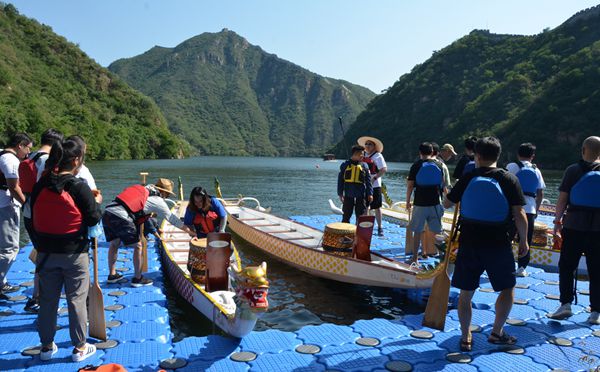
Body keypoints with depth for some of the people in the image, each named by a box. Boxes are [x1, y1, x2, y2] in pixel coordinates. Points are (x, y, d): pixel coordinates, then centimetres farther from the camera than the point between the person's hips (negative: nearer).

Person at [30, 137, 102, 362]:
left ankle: (47, 345, 28)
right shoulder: (79, 187, -16)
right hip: (74, 253, -4)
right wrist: (97, 202, 5)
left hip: (46, 252, 5)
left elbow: (35, 218, 9)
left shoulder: (40, 186, 0)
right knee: (77, 300, 6)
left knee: (47, 299, 16)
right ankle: (80, 347, 17)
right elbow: (93, 219, -12)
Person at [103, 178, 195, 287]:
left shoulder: (142, 189, 24)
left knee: (114, 244, 25)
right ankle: (137, 279, 16)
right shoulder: (157, 200, 6)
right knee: (137, 246, 8)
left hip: (107, 212, 7)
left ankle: (112, 275, 36)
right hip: (120, 217, -7)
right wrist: (189, 231, 21)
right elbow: (172, 218, 12)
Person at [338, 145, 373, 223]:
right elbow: (340, 180, 4)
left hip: (360, 196, 1)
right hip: (348, 196, -1)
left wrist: (370, 193, -2)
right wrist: (340, 193, -1)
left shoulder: (364, 166, 6)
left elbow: (368, 181, 6)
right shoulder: (345, 165, 3)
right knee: (346, 217, 7)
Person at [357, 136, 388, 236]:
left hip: (374, 185, -5)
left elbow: (384, 169, -13)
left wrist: (374, 178, -20)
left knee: (376, 207, 3)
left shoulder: (377, 156, -6)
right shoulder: (363, 156, 12)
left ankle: (380, 227, 13)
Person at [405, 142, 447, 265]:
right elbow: (443, 185, 8)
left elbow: (410, 185, -4)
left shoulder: (416, 165, -2)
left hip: (420, 203, -2)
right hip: (435, 203, 2)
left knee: (417, 232, 6)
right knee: (437, 232, 10)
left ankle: (415, 258, 10)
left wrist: (408, 201, 6)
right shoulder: (439, 164, 4)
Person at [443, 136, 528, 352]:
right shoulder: (509, 180, -5)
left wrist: (454, 193, 28)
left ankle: (466, 338, 16)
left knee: (466, 292, 11)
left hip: (469, 243, 1)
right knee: (507, 288, 20)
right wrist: (524, 240, 5)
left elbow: (447, 203, 7)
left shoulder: (467, 179, -2)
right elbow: (519, 215, -7)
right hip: (499, 244, -1)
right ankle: (497, 333, 22)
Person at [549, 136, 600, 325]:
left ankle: (565, 304, 4)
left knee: (566, 267, 9)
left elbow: (563, 199, -4)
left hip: (574, 226, -2)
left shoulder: (573, 170, -2)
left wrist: (557, 220, 3)